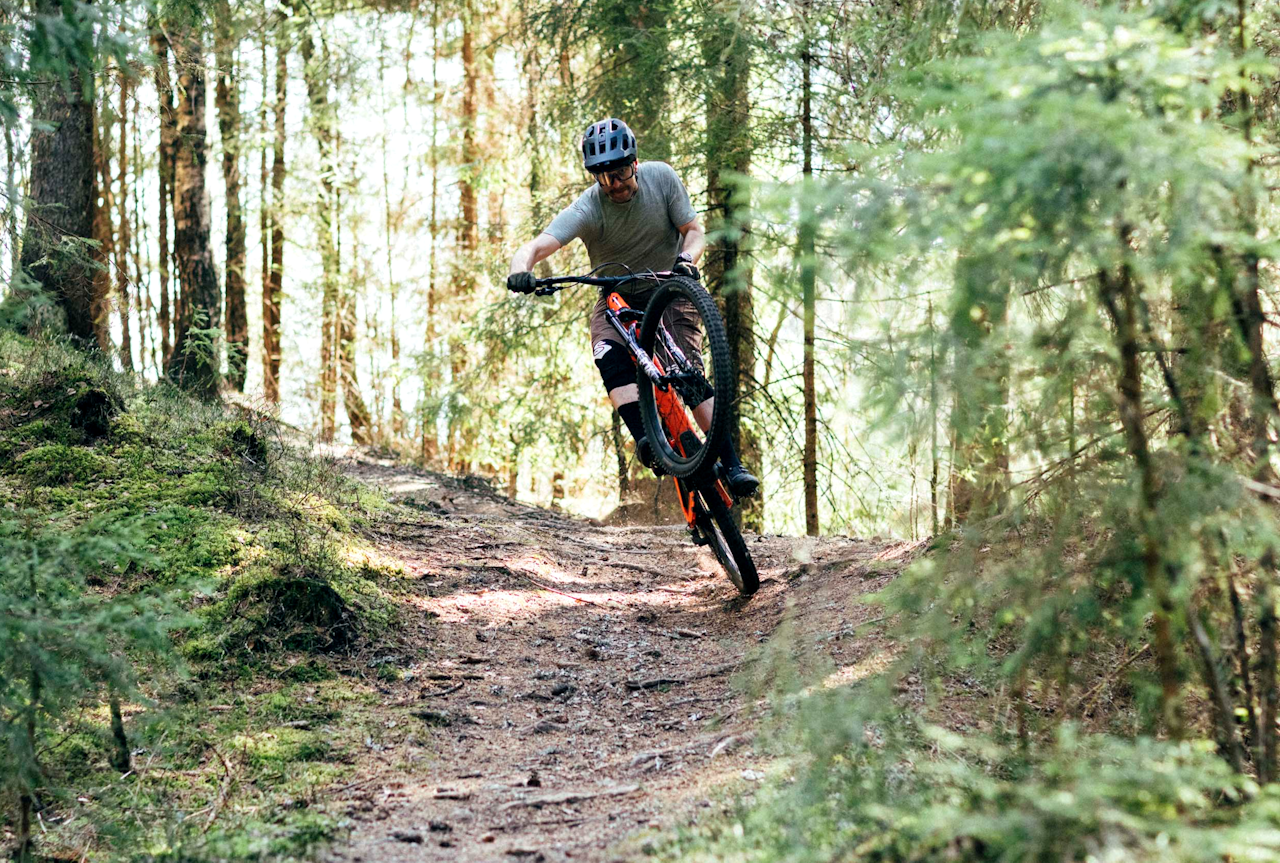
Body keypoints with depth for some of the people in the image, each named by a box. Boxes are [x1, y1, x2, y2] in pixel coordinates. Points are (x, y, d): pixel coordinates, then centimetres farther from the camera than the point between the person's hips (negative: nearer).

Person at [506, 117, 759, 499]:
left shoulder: (661, 177, -17)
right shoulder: (587, 210, -23)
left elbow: (694, 230, -10)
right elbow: (536, 246, -35)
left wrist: (685, 260, -32)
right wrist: (521, 270, -58)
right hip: (619, 298, 0)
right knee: (608, 353, -31)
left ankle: (731, 464, -19)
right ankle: (646, 437, -38)